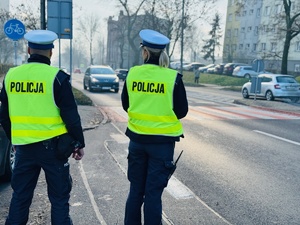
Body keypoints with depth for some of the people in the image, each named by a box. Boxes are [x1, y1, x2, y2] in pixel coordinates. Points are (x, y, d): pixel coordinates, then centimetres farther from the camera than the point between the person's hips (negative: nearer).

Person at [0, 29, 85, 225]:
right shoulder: (57, 77, -11)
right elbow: (70, 115, -11)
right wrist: (80, 143, 1)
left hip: (23, 146, 4)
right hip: (52, 145, -4)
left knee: (20, 196, 18)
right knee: (59, 198, 9)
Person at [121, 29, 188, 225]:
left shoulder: (132, 73, -5)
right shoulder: (173, 77, -12)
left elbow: (126, 105, 7)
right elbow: (182, 111, -3)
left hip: (137, 139, 3)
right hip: (162, 141, -3)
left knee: (136, 189, 16)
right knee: (153, 192, 6)